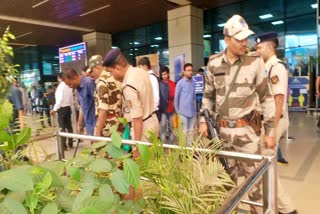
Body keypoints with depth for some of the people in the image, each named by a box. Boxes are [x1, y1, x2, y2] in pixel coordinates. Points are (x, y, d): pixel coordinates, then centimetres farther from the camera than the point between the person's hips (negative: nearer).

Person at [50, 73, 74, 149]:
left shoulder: (60, 86, -13)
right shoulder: (69, 86, 7)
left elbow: (60, 99, -19)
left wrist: (55, 109, -16)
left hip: (62, 108, -7)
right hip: (68, 108, 7)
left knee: (62, 127, -1)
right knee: (69, 126, 12)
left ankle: (64, 145, 2)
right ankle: (70, 143, 20)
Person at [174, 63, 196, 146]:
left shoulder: (194, 82, 6)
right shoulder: (180, 83, -6)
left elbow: (194, 96, 11)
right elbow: (176, 97, -2)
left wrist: (195, 107, 8)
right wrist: (177, 110, 1)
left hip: (192, 111, 4)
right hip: (183, 112, -4)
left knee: (190, 131, 12)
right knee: (184, 131, 3)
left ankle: (189, 146, 23)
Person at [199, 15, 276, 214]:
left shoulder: (255, 62, -7)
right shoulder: (214, 63, 0)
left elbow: (267, 98, -2)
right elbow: (208, 95, 10)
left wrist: (270, 131, -3)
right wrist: (204, 120, 3)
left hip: (248, 129, -2)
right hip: (223, 129, 3)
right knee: (227, 176, 17)